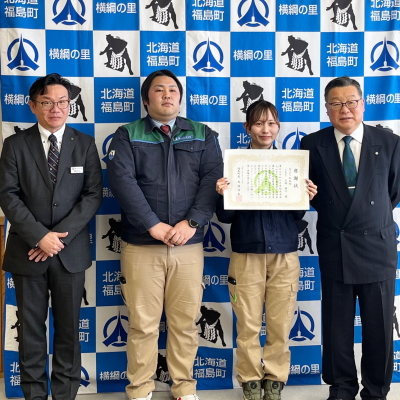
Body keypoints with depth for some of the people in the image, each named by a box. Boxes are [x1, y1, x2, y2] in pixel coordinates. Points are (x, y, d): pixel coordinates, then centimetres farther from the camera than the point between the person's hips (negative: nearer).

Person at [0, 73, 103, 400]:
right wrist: (40, 236, -16)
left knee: (69, 325, 9)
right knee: (31, 326, 9)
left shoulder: (85, 144, 4)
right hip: (27, 250, 0)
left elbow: (93, 194, -3)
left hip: (71, 250, 1)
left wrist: (61, 236, -13)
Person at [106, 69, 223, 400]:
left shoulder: (203, 135, 10)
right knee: (142, 323, 4)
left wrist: (192, 223, -14)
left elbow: (212, 180, -1)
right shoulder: (127, 136, 4)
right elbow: (122, 181, -9)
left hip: (189, 245, 2)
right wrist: (153, 225, -17)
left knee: (185, 321, 8)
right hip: (141, 245, -1)